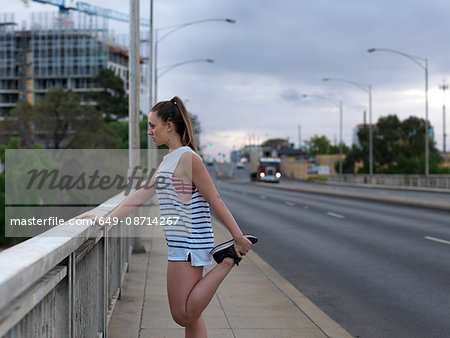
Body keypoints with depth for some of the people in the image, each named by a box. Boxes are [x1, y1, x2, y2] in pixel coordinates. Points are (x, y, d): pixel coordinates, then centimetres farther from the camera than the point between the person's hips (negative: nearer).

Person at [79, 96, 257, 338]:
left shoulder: (187, 158, -13)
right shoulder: (167, 160, 16)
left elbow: (214, 199, -13)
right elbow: (142, 194, 15)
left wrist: (237, 236, -12)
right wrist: (105, 220, 10)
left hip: (189, 244, -9)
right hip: (180, 245, 9)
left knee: (183, 315, -7)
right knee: (190, 315, 12)